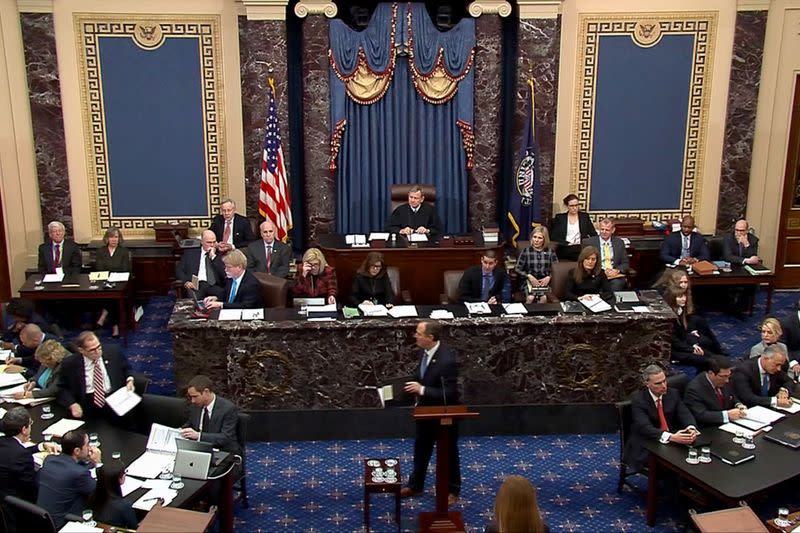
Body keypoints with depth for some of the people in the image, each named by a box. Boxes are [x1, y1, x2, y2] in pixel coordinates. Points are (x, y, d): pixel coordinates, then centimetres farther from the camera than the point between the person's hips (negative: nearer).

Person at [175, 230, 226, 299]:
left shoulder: (219, 255, 15)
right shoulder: (190, 253, 16)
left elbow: (225, 275, 2)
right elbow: (179, 270, 11)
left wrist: (213, 256, -2)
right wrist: (186, 282, -8)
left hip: (214, 286, 1)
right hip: (196, 285, -1)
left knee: (223, 293, -34)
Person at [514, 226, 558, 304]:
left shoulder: (550, 252, 9)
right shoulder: (526, 251, 6)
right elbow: (517, 269, 4)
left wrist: (549, 277, -11)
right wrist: (529, 276, -11)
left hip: (545, 282, 1)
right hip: (529, 282, 0)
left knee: (544, 298, -32)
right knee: (530, 298, -32)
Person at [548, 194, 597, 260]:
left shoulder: (585, 216, 16)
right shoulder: (559, 218, 12)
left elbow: (594, 234, 11)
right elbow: (553, 236, 4)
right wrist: (567, 243, -8)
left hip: (581, 249, 1)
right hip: (565, 250, 0)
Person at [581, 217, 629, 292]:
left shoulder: (619, 242, 15)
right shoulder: (588, 242, 6)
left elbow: (625, 263, 16)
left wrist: (617, 270, -7)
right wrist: (602, 271, -12)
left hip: (616, 276, 2)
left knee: (616, 283, -32)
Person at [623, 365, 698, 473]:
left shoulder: (673, 394, 4)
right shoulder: (638, 400, -13)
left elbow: (685, 415, -5)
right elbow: (645, 428, -25)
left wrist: (691, 429, -29)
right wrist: (671, 437, -40)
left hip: (672, 442, 5)